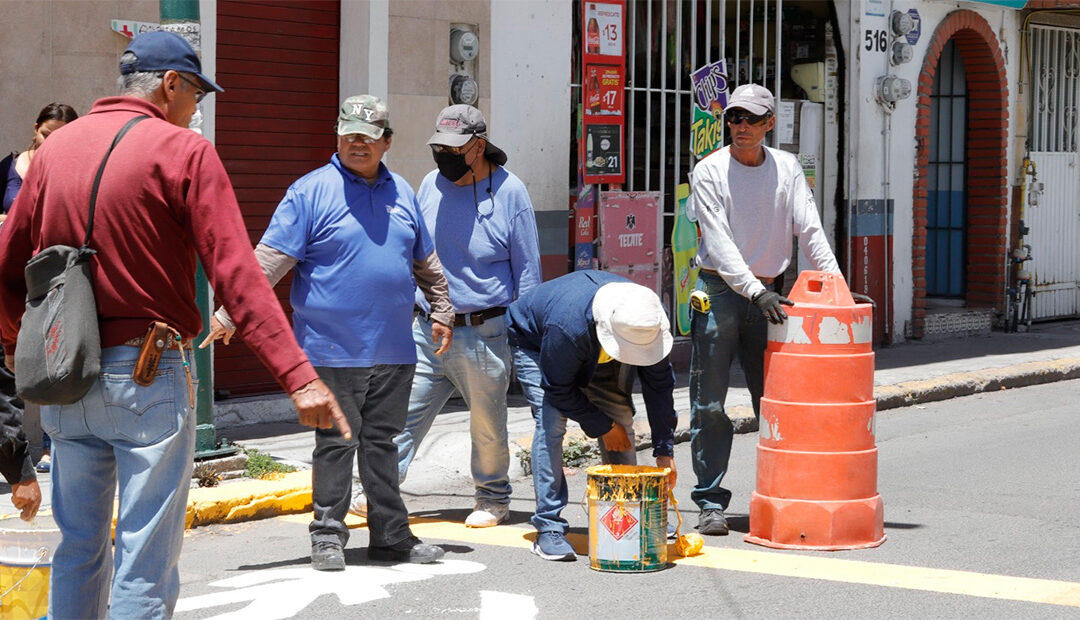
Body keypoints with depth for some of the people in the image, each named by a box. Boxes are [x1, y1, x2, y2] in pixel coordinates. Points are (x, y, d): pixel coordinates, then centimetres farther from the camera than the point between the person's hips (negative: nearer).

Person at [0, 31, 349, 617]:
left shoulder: (56, 147, 10)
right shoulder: (183, 151, -7)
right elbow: (237, 276, -17)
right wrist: (298, 376, -22)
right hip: (146, 376, -6)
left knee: (78, 546, 17)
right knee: (146, 559, -1)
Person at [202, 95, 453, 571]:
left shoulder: (401, 193, 12)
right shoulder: (311, 191, -5)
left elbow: (426, 263, 26)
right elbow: (267, 261, -9)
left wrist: (442, 311, 25)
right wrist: (228, 314, -14)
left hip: (393, 352, 5)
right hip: (333, 349, -5)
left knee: (382, 442, 11)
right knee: (336, 443, 0)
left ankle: (392, 536, 17)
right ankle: (328, 535, 9)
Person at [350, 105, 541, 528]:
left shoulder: (509, 192, -4)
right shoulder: (431, 185, 8)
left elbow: (527, 270, 0)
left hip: (483, 333, -4)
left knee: (487, 424, 7)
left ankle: (493, 498, 23)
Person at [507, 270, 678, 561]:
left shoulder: (647, 320, -29)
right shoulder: (568, 326, -46)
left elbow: (659, 384, -18)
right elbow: (558, 389, -29)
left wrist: (665, 450, -18)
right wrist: (602, 427, -21)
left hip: (594, 356, 5)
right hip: (534, 344, -5)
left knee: (621, 419, -5)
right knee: (551, 423, -23)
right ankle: (548, 529, -20)